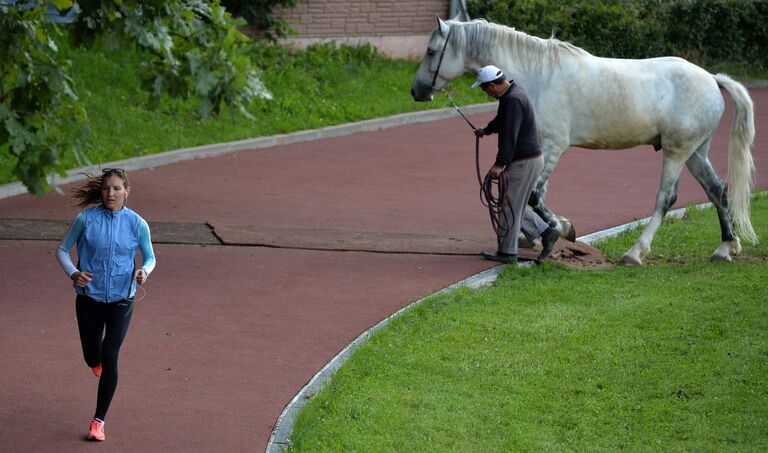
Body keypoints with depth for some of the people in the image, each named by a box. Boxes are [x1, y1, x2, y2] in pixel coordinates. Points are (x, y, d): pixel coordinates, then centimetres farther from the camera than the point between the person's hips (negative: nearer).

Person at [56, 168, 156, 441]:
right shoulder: (86, 218, -9)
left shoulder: (137, 224, -7)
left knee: (109, 358, -7)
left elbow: (150, 257, 6)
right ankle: (98, 360, 52)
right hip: (89, 297, 1)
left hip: (120, 299, -1)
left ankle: (99, 421, 4)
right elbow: (62, 249, 1)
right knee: (92, 357, 11)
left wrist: (144, 271, -17)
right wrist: (73, 273, -18)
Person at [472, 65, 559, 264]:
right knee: (516, 205, 17)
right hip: (530, 158, 10)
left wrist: (500, 164, -37)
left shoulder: (513, 100, -23)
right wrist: (487, 130, 50)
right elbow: (502, 120, 33)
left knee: (511, 207, -2)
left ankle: (507, 252, 6)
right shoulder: (512, 93, 11)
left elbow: (509, 135, -32)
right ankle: (546, 232, 18)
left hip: (524, 161, -10)